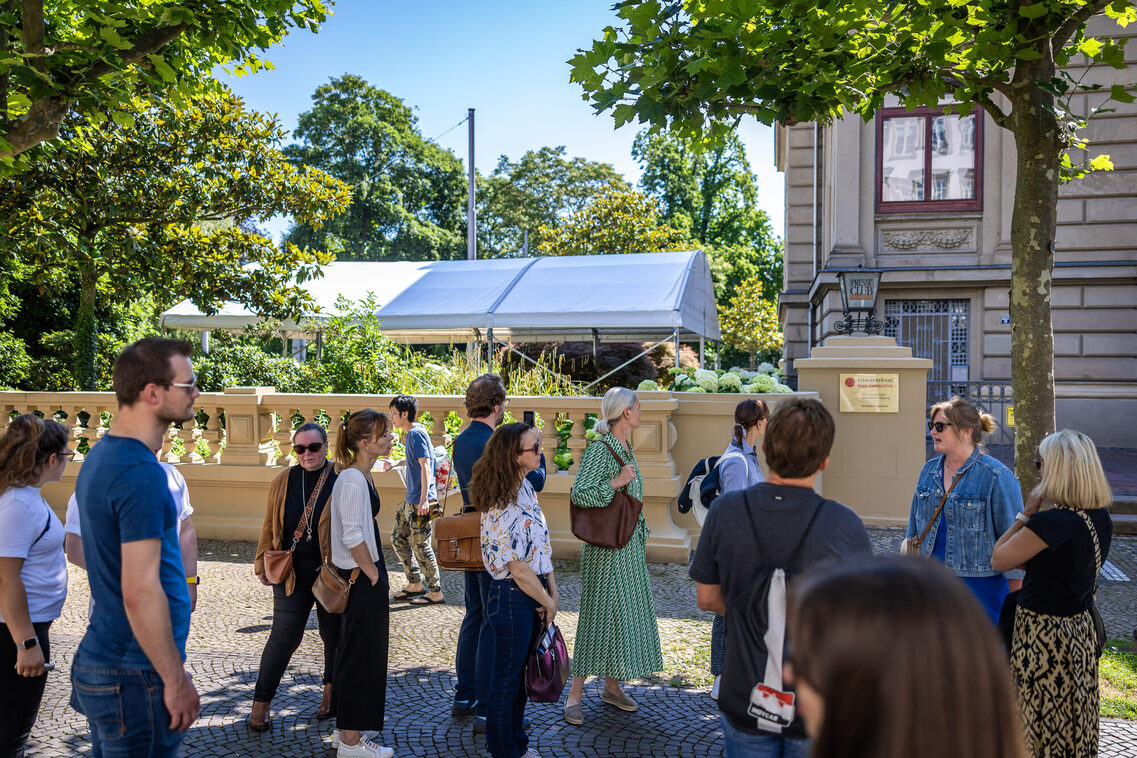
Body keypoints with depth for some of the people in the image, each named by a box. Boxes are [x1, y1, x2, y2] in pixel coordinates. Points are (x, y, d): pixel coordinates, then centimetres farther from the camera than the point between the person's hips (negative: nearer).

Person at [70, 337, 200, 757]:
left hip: (101, 657, 9)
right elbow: (140, 592, -24)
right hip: (134, 675, -9)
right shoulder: (141, 473, -22)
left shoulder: (102, 456, 9)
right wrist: (176, 679, -16)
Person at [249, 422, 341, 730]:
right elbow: (270, 525, 12)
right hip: (292, 574, 2)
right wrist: (263, 562, 9)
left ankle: (331, 691, 33)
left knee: (333, 633, 11)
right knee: (283, 637, 0)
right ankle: (261, 702, 17)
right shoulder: (283, 481, 5)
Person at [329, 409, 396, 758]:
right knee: (362, 653, 0)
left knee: (354, 651, 18)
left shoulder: (358, 476, 10)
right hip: (363, 578, -10)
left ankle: (348, 728, 32)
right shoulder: (353, 480, -20)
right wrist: (373, 573, -15)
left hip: (359, 575, 10)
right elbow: (352, 537, -25)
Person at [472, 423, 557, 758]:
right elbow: (518, 568, -20)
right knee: (507, 680, 9)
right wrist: (548, 602, -8)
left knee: (521, 675, 22)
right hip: (511, 596, -9)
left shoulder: (526, 488, 4)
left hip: (534, 592, 9)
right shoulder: (501, 507, -24)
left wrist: (553, 591, 4)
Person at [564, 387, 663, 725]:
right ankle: (576, 693, 6)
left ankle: (611, 686, 23)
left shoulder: (627, 449, 11)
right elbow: (579, 494, -23)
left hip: (631, 544, 9)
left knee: (627, 610, 11)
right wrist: (616, 482, -25)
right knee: (599, 612, -4)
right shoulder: (599, 450, -15)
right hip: (605, 545, -8)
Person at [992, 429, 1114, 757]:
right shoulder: (1102, 519, 0)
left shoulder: (1052, 522, -25)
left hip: (1043, 636, -8)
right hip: (1081, 631, 8)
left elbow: (998, 560, -15)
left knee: (1041, 728, 7)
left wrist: (1026, 513, -11)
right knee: (1074, 727, 21)